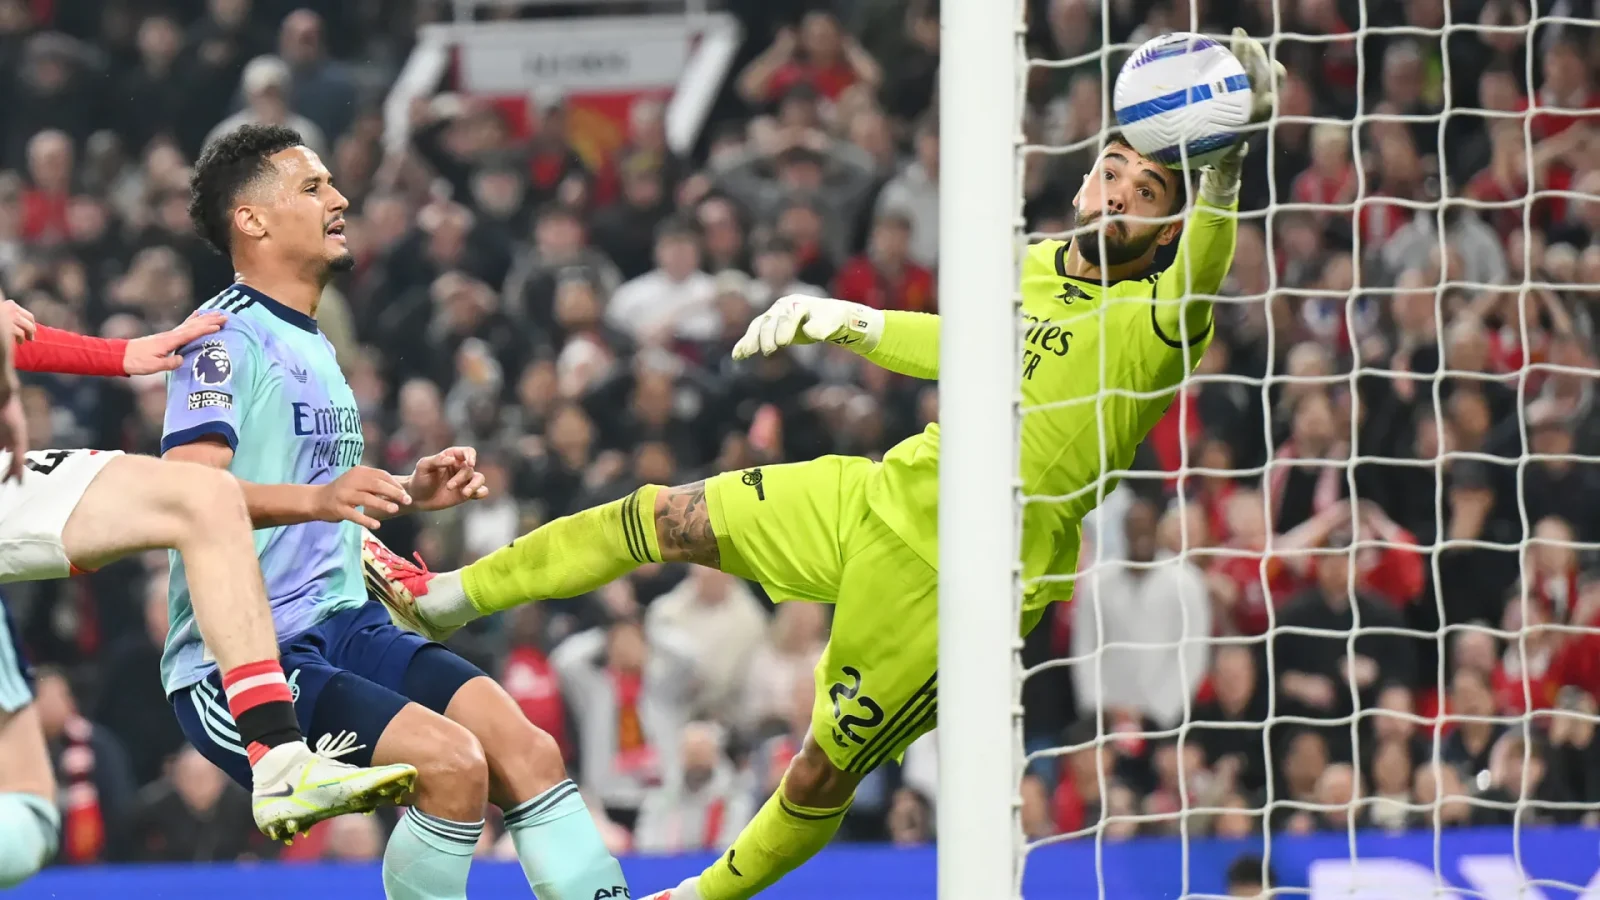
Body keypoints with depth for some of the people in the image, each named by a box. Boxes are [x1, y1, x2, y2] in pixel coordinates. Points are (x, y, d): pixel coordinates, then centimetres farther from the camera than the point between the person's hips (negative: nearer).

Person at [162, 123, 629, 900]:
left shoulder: (311, 343, 22)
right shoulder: (227, 337, -9)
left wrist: (408, 493, 18)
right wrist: (315, 499, -39)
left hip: (344, 630, 9)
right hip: (240, 662, -9)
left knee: (527, 750, -10)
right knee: (452, 762, -27)